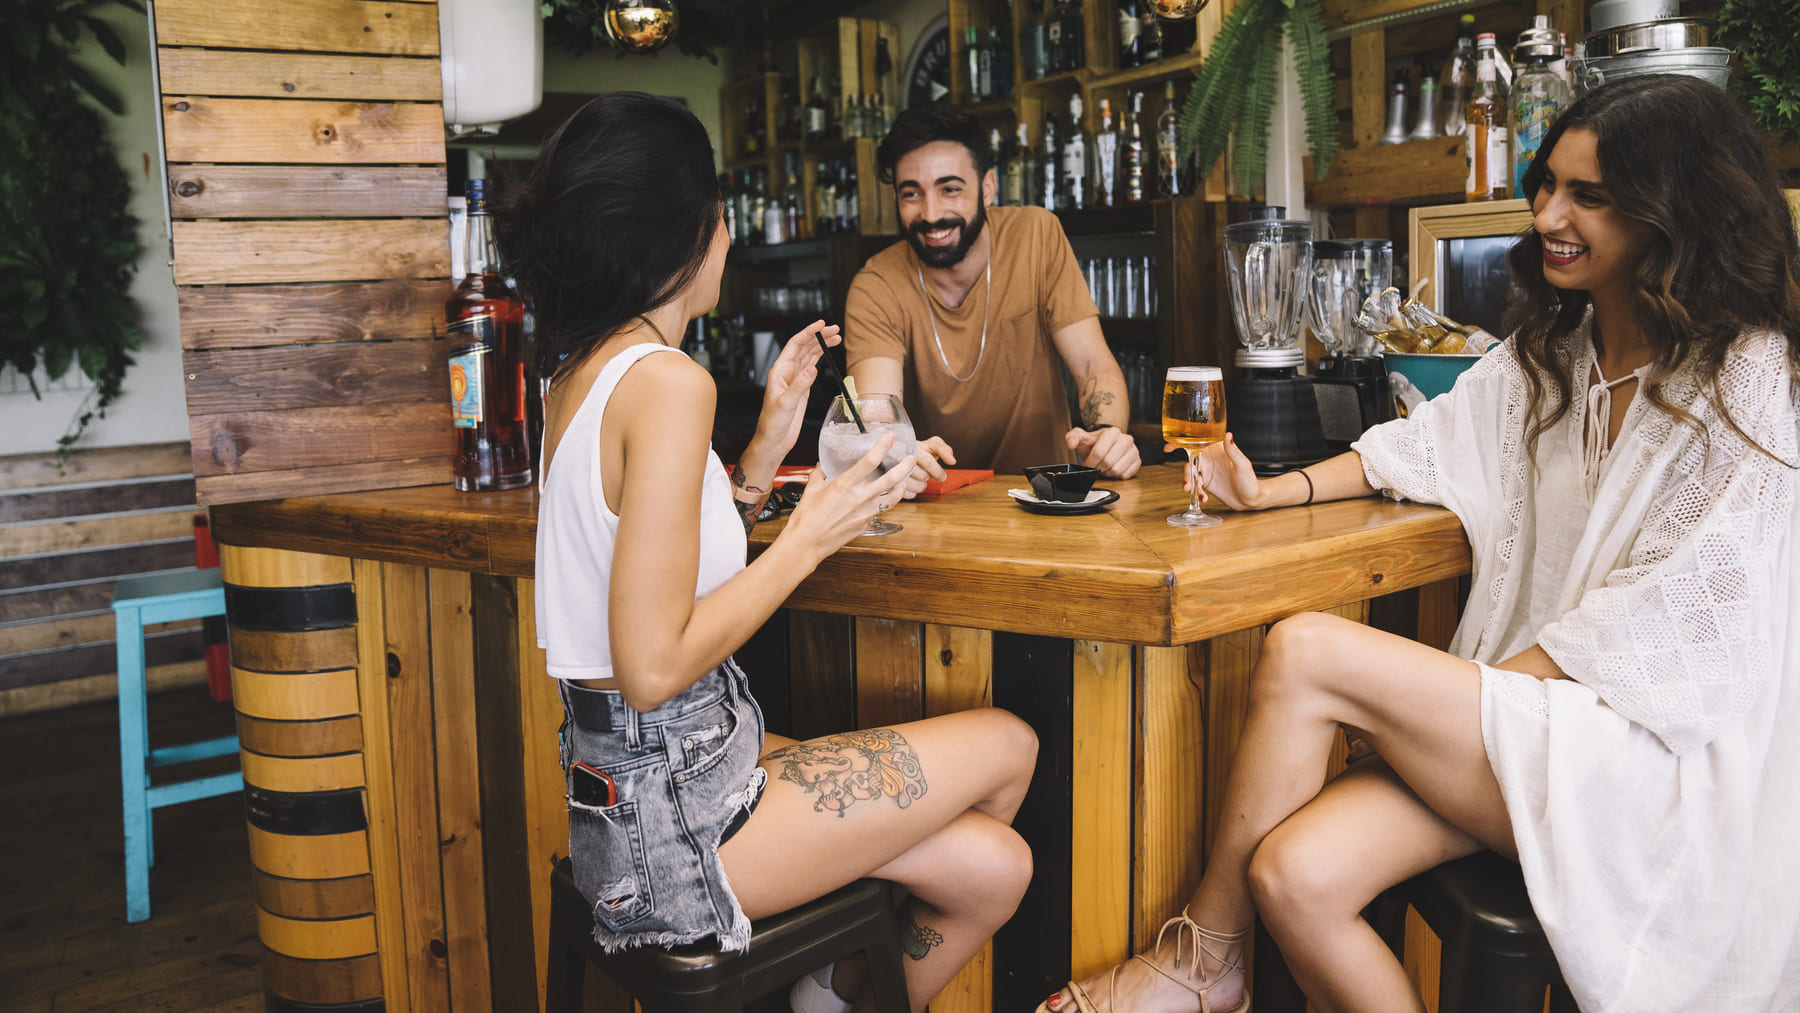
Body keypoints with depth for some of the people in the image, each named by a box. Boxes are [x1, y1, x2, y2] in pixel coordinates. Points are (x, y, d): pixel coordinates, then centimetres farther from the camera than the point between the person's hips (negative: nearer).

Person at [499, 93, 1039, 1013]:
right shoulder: (666, 382, -21)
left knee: (992, 867, 8)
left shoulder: (585, 369, 9)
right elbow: (653, 669, -25)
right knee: (1007, 745, 6)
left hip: (635, 781, 9)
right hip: (670, 805, -9)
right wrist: (809, 539, -15)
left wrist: (766, 446, 7)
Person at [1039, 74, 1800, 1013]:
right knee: (1294, 874, -22)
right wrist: (1277, 492, 3)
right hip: (1513, 699, 6)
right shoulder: (1551, 348, 16)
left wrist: (1491, 684, -17)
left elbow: (1679, 608, -12)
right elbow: (1428, 443, 18)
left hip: (1653, 744, -6)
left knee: (1303, 651, -25)